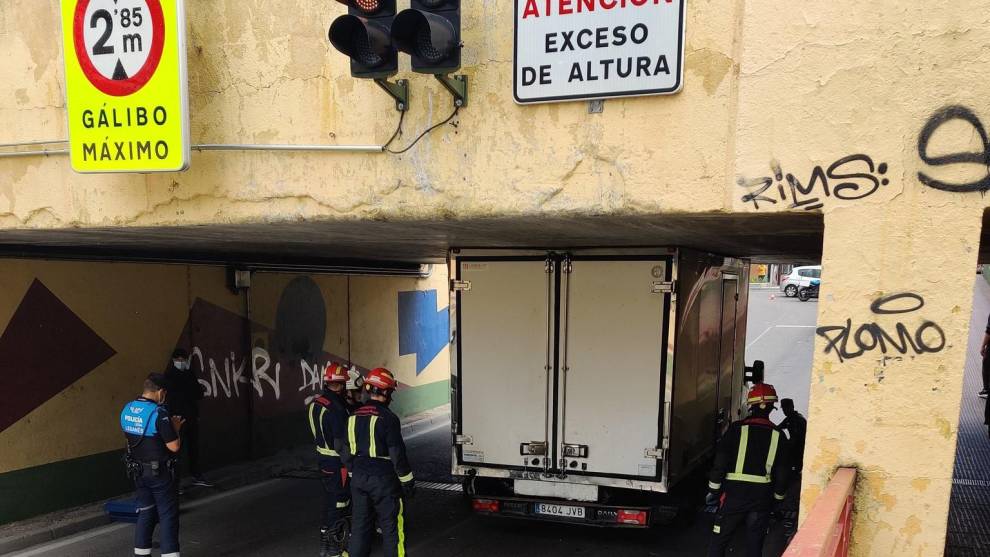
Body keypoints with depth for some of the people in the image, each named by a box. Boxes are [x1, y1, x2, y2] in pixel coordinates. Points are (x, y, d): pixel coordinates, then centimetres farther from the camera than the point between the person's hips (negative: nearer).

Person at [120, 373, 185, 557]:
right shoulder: (159, 413, -23)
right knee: (168, 514, 3)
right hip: (159, 472, -7)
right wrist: (175, 429, -4)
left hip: (138, 471, 7)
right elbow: (174, 446, -22)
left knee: (146, 511, 19)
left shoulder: (127, 410, 0)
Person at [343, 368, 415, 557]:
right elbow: (397, 454, -15)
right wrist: (408, 482, -6)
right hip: (383, 479, -6)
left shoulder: (353, 417, 5)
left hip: (359, 478, 7)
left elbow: (347, 453, 12)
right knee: (391, 527, 4)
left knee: (360, 524, 15)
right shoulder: (388, 418, -16)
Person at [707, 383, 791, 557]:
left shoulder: (737, 429, -7)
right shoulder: (778, 436, 1)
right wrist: (777, 498, 19)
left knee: (719, 541, 6)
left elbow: (720, 462, -9)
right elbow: (783, 473, 6)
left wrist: (713, 490, 1)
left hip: (734, 493, -3)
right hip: (762, 498, 3)